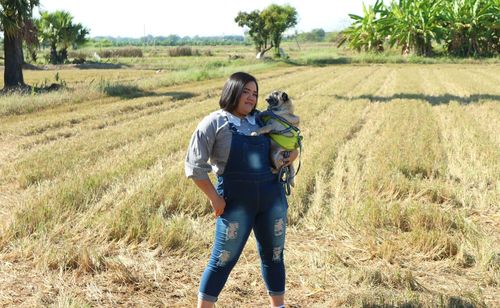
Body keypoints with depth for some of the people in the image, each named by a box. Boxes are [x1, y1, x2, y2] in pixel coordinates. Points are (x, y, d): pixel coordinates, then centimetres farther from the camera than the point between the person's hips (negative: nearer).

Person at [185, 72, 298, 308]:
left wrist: (293, 152, 4)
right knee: (223, 259, 1)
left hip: (272, 197, 5)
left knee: (274, 255, 16)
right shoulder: (214, 123, -5)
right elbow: (195, 166, -7)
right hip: (236, 202, -5)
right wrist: (214, 198, -11)